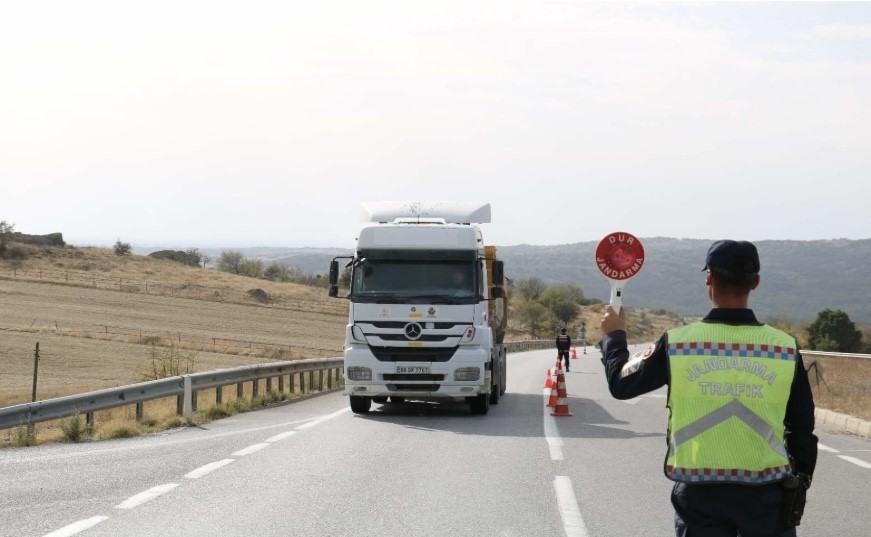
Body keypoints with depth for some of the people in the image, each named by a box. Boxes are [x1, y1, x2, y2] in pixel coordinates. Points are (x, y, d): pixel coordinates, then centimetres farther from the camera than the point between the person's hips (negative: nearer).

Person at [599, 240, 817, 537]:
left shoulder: (677, 342, -7)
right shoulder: (785, 347, -5)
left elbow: (621, 383, 7)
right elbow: (802, 429, 2)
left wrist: (614, 335, 25)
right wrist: (799, 486, 15)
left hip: (699, 493, 0)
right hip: (765, 495, 0)